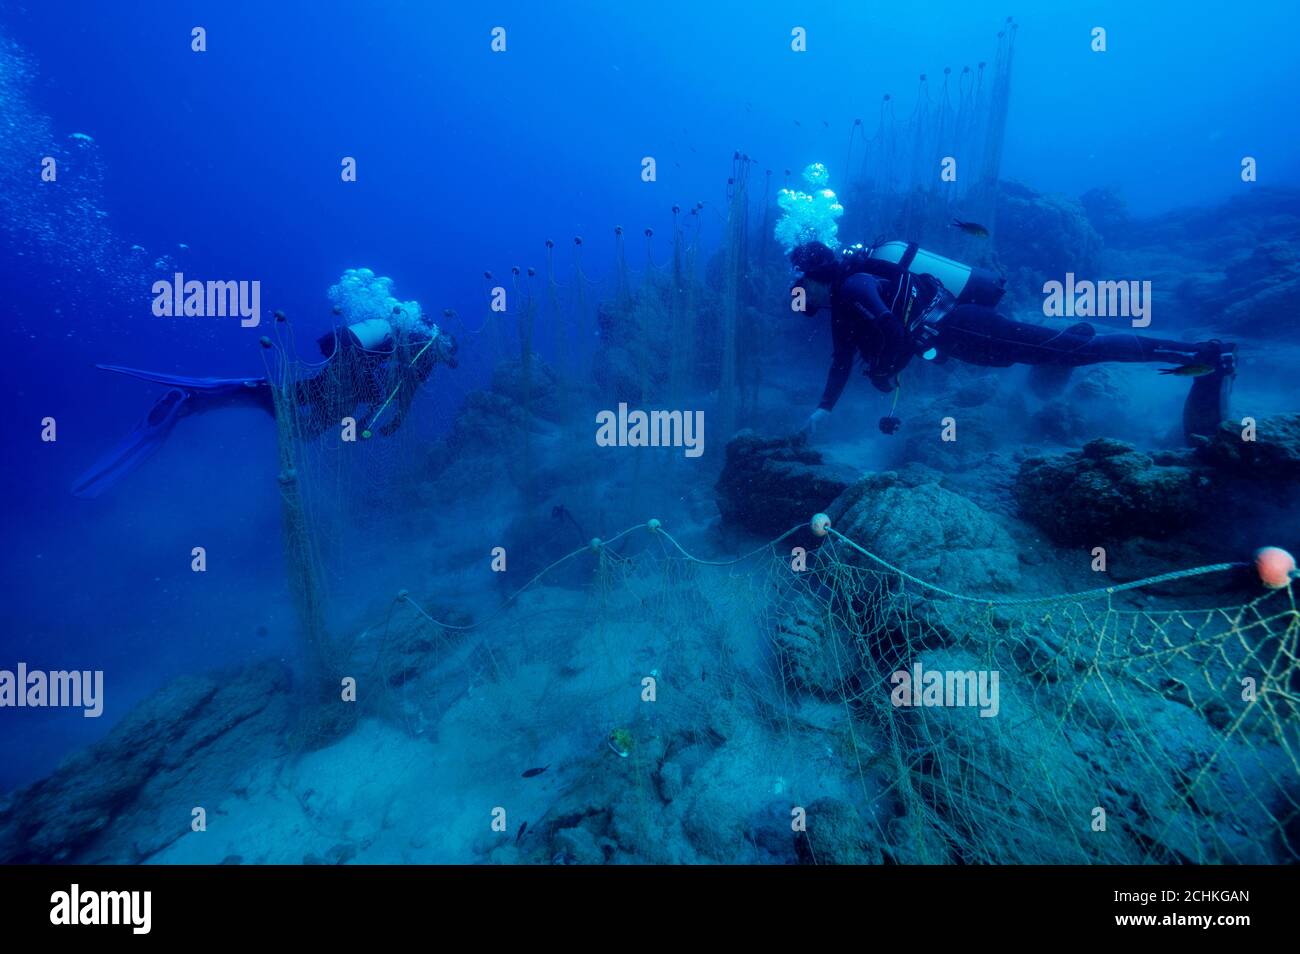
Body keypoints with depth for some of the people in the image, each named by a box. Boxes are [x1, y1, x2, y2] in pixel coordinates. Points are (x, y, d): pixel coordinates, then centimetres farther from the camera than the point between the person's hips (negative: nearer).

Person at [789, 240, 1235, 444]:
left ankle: (1207, 353, -10)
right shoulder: (841, 305, 13)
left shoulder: (854, 286, -16)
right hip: (954, 335, 9)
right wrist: (823, 409, 13)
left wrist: (882, 373, -13)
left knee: (1080, 351, -11)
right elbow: (843, 358, 18)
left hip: (963, 327, -9)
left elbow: (893, 332, -29)